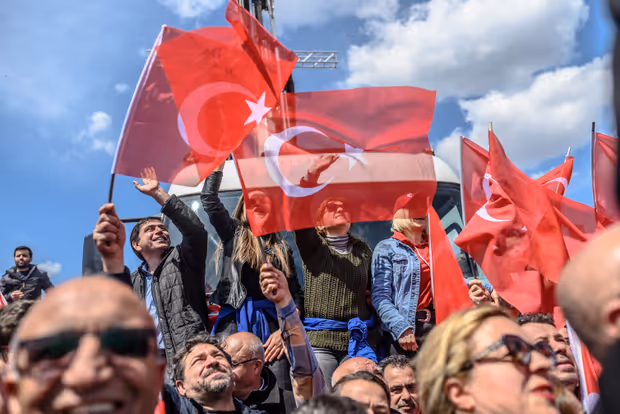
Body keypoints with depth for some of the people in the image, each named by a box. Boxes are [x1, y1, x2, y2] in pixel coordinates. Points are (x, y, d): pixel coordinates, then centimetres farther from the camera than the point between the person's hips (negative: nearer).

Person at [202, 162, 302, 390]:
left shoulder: (282, 248, 17)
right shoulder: (233, 233, 14)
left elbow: (297, 294, 11)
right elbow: (208, 198, 1)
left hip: (272, 325, 1)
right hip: (234, 322, -1)